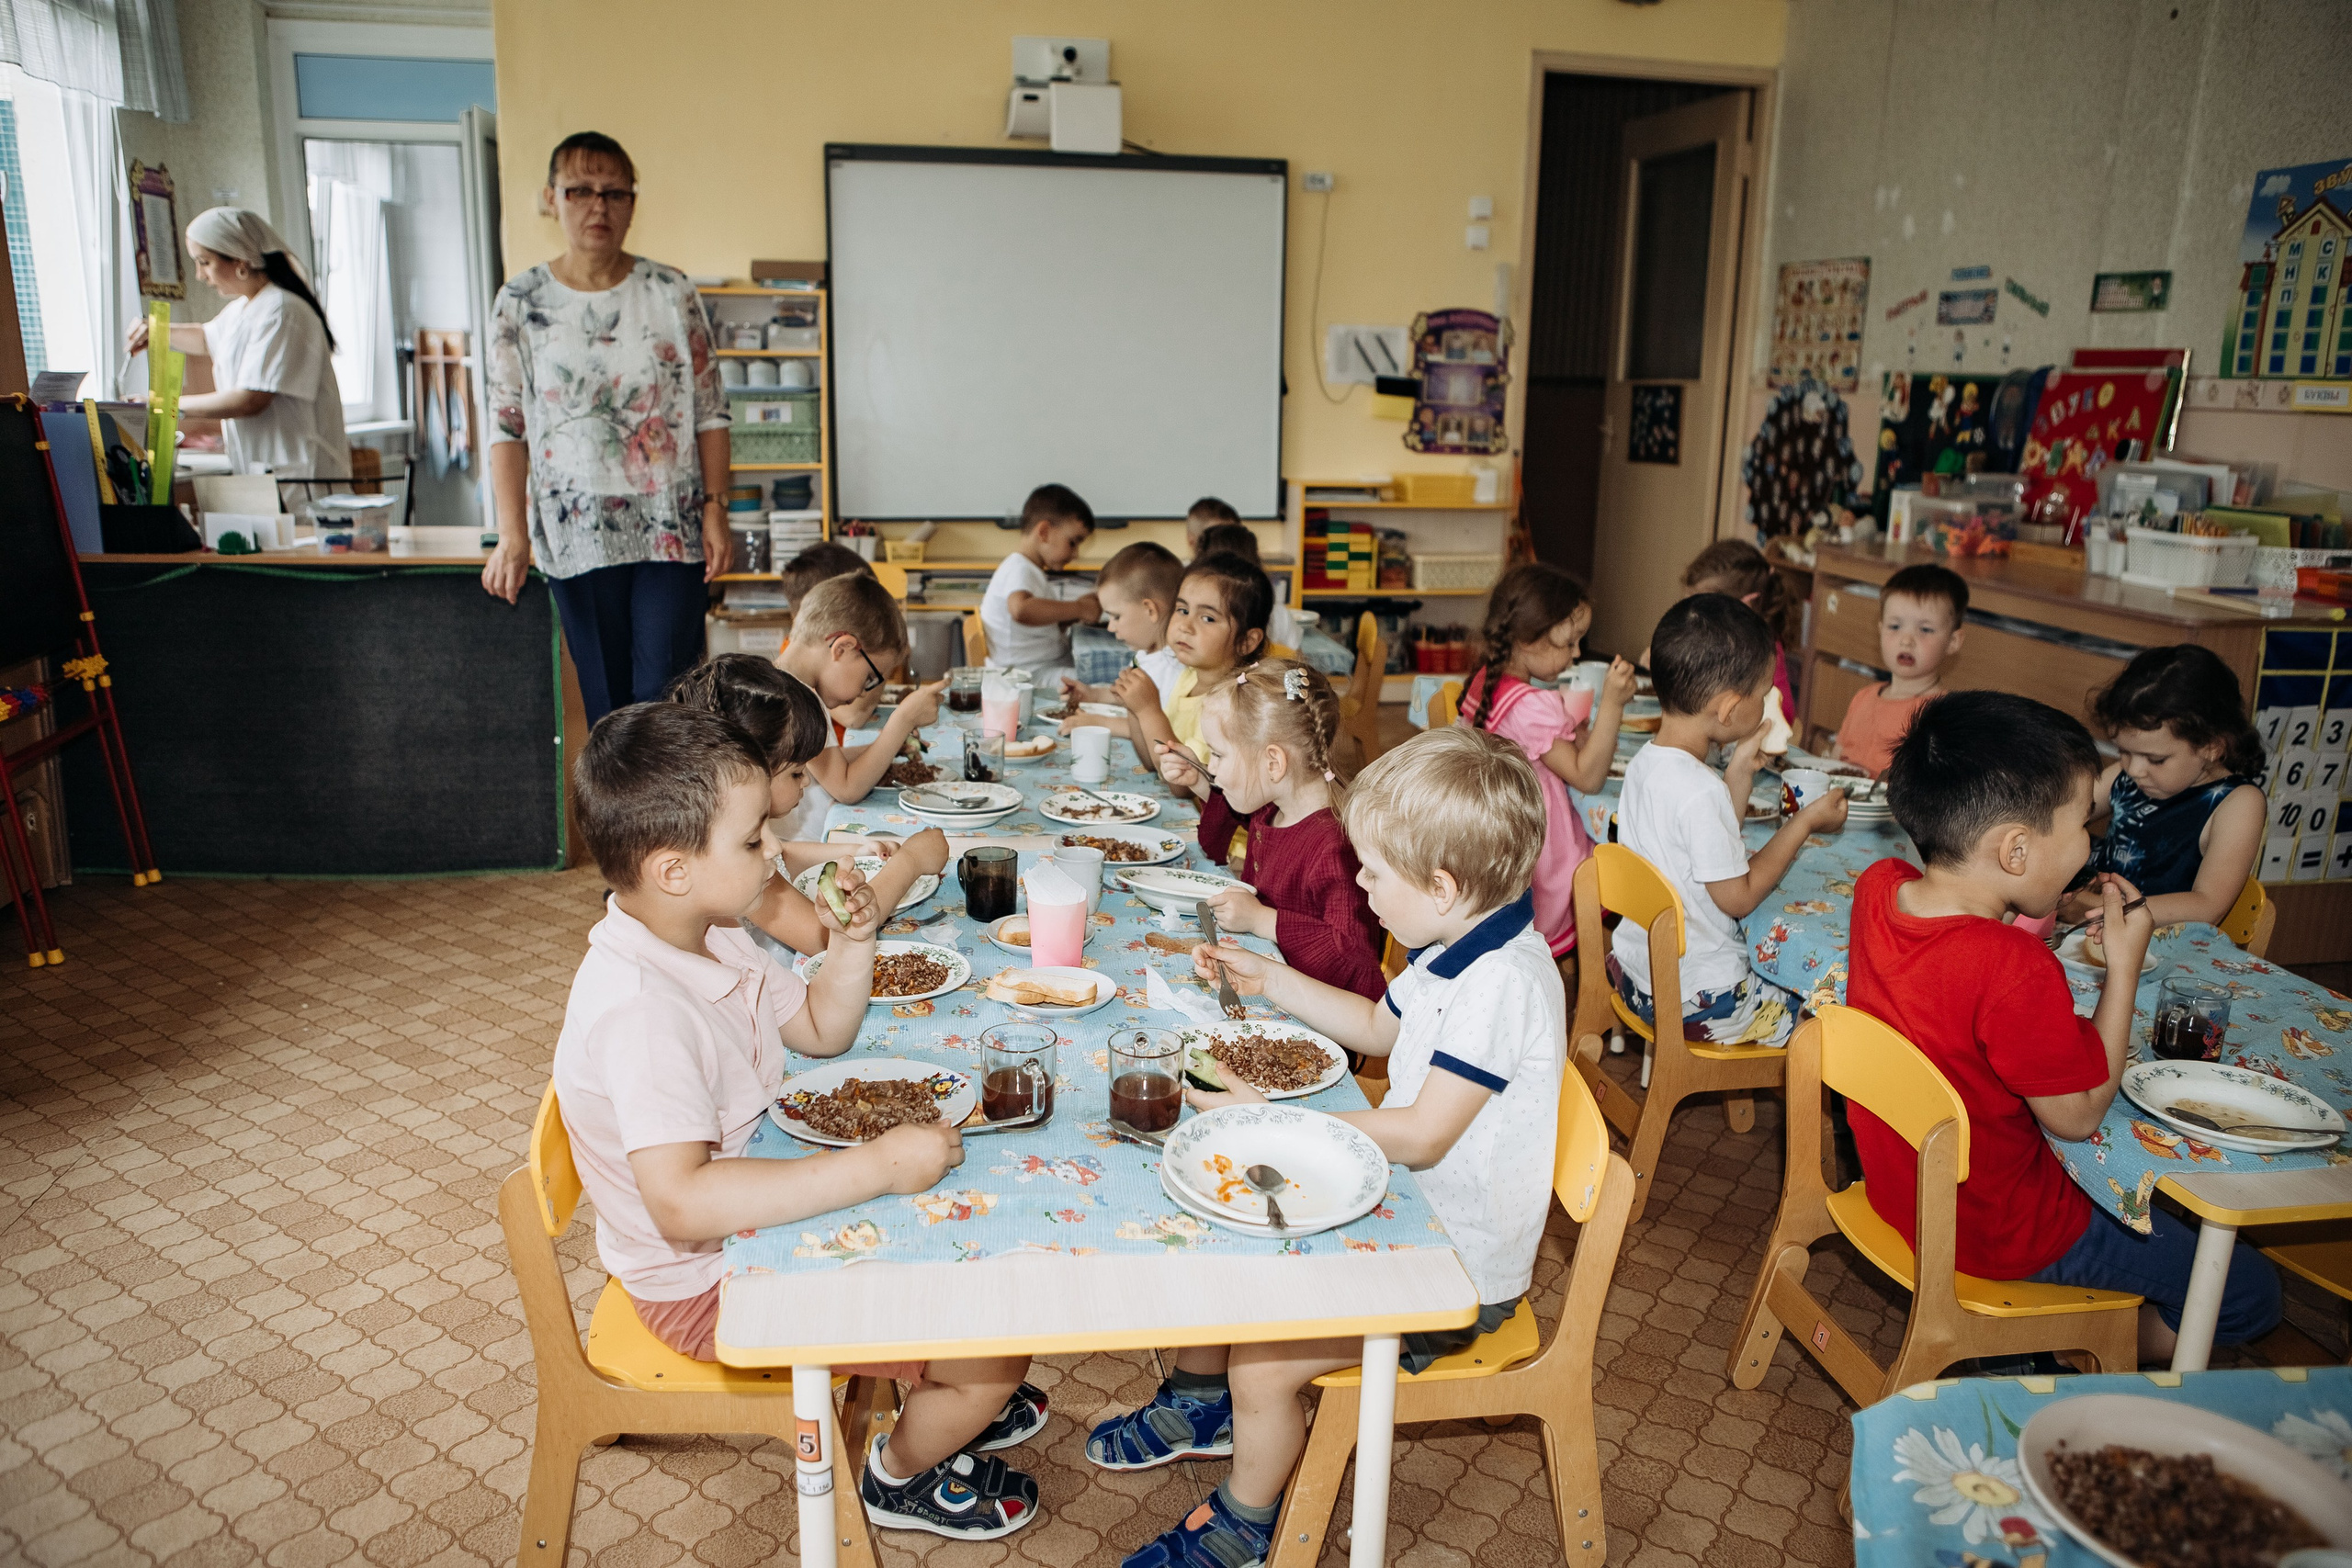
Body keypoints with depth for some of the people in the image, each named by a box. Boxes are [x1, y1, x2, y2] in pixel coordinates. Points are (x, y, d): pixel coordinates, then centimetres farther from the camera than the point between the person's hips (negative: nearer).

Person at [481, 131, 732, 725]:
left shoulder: (671, 292, 3)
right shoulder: (520, 303, 3)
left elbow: (710, 412, 4)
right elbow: (507, 427, 2)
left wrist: (715, 509, -4)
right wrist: (513, 535, -7)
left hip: (670, 528, 0)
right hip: (577, 534, 1)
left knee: (667, 697, -5)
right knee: (606, 698, 7)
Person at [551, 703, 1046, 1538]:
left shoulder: (707, 936, -2)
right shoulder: (639, 1010, -34)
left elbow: (822, 1029, 11)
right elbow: (680, 1202, -43)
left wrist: (851, 943, -9)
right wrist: (876, 1166, -42)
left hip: (762, 1205, 10)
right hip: (710, 1281, -10)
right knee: (1001, 1343, -10)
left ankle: (941, 1397, 39)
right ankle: (903, 1474, 20)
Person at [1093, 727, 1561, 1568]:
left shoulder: (1504, 981, -30)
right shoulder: (1460, 948, 0)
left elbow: (1421, 1136, -30)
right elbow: (1378, 1027, 19)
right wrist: (1267, 979, 12)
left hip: (1462, 1271, -10)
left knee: (1263, 1365, -17)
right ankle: (1198, 1404, 37)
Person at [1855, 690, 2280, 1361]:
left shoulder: (1878, 886, -12)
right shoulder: (2017, 972, -35)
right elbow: (2079, 1116, -18)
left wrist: (2035, 916, -2)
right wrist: (2124, 964, -15)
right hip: (2001, 1236, -8)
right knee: (2250, 1293, 10)